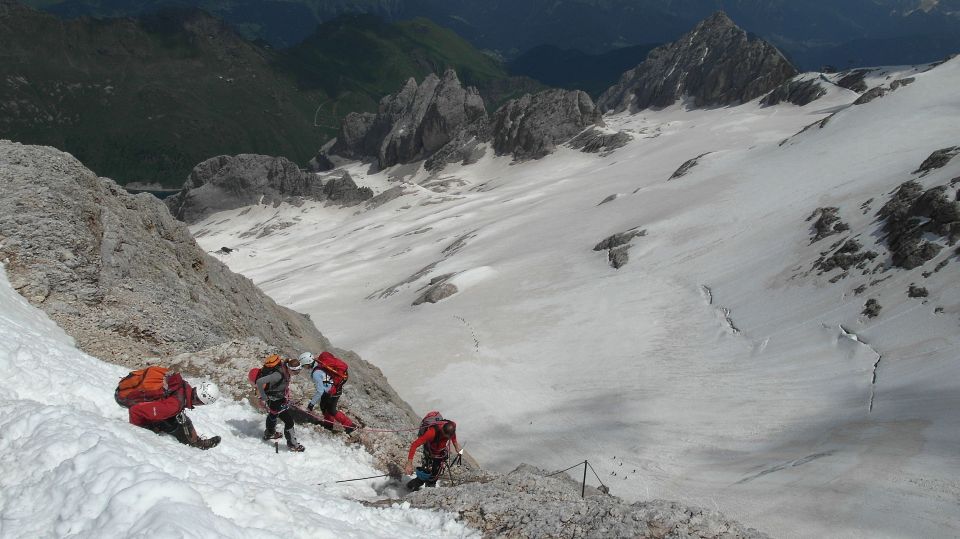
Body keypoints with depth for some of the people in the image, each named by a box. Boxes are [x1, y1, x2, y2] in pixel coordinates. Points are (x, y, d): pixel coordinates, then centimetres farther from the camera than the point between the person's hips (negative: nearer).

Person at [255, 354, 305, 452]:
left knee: (273, 415, 33)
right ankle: (292, 444, 13)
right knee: (289, 420, -4)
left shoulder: (285, 369, -12)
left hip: (281, 397, 10)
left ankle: (269, 433, 58)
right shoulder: (278, 375, -38)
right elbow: (260, 382, -40)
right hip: (274, 401, -10)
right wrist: (263, 398, -29)